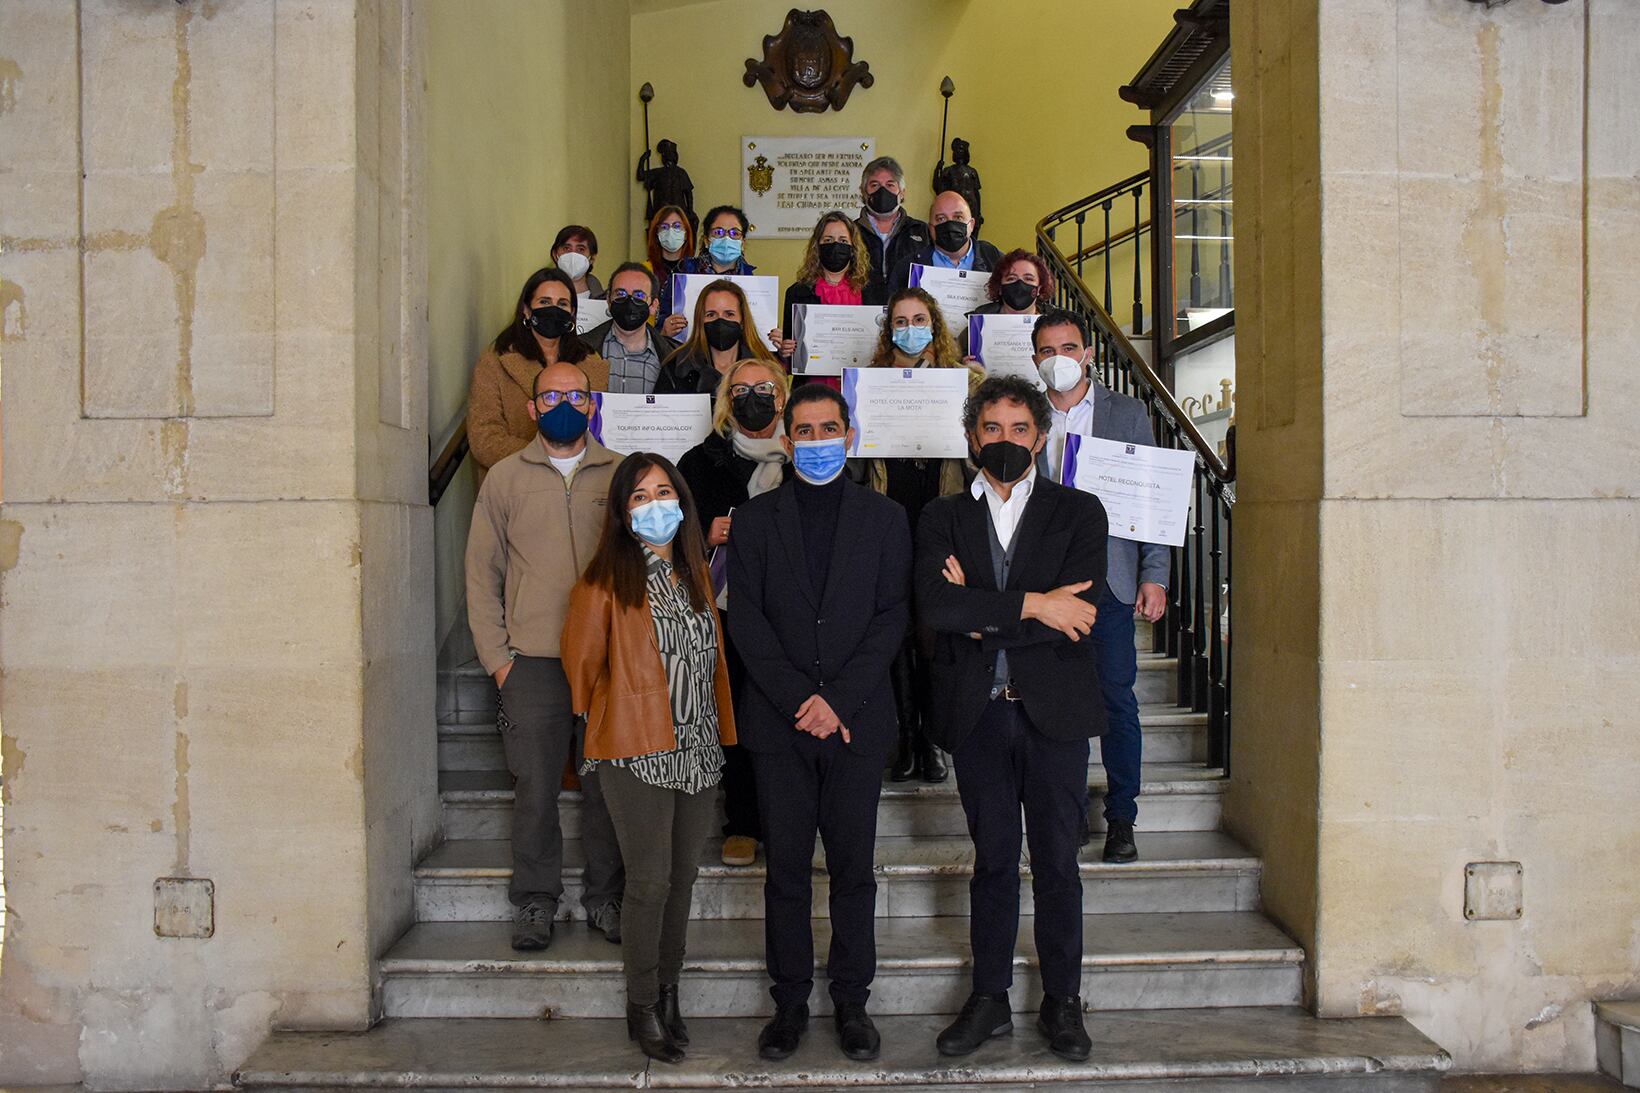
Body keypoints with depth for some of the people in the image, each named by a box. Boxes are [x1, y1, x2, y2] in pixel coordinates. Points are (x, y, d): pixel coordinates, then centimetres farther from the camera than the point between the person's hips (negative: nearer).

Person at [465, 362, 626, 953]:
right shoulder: (505, 477, 8)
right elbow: (482, 573, 8)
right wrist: (497, 655, 1)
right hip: (532, 660, 0)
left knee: (607, 783, 5)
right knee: (535, 785, 4)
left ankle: (605, 897, 20)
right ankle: (535, 903, 18)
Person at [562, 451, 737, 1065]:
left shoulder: (695, 572, 11)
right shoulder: (606, 582, -7)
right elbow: (581, 663, 1)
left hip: (698, 751, 5)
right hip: (638, 755, -5)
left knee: (682, 877, 11)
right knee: (650, 882, -2)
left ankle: (668, 995, 25)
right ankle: (642, 1009, 14)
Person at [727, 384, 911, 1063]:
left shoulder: (884, 518, 7)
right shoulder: (754, 519, 7)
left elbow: (892, 617, 0)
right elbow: (746, 619, 0)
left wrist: (838, 700, -11)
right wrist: (800, 699, -11)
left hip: (857, 720, 0)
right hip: (778, 724, 0)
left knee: (853, 867, 6)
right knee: (785, 868, 6)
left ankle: (851, 1002, 20)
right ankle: (790, 1003, 18)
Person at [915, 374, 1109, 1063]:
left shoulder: (1079, 512, 4)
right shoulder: (943, 519, 7)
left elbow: (1076, 618, -10)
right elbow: (933, 606, -12)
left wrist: (982, 615, -10)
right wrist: (1030, 604, -16)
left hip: (1054, 712, -1)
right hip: (977, 714, 1)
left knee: (1057, 863, 7)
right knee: (992, 862, 11)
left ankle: (1062, 1002, 22)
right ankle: (989, 1000, 23)